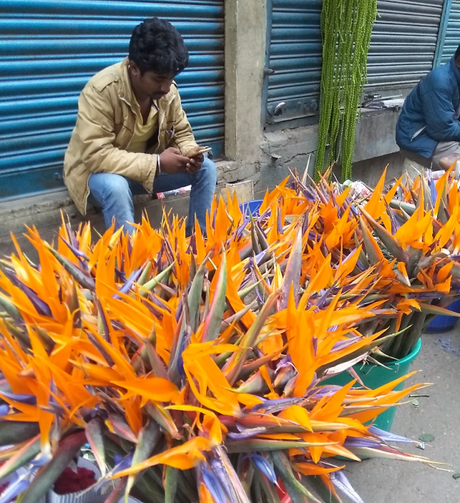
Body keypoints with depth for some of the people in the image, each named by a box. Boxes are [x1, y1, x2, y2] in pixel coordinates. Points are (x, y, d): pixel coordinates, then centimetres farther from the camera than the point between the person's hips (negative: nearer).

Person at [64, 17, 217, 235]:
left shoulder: (168, 89, -11)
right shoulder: (101, 90, -28)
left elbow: (182, 133, 2)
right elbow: (96, 155, -33)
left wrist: (189, 153, -22)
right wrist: (156, 164, -35)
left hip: (148, 168, 6)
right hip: (97, 171, -5)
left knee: (206, 168, -8)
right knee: (115, 187, -40)